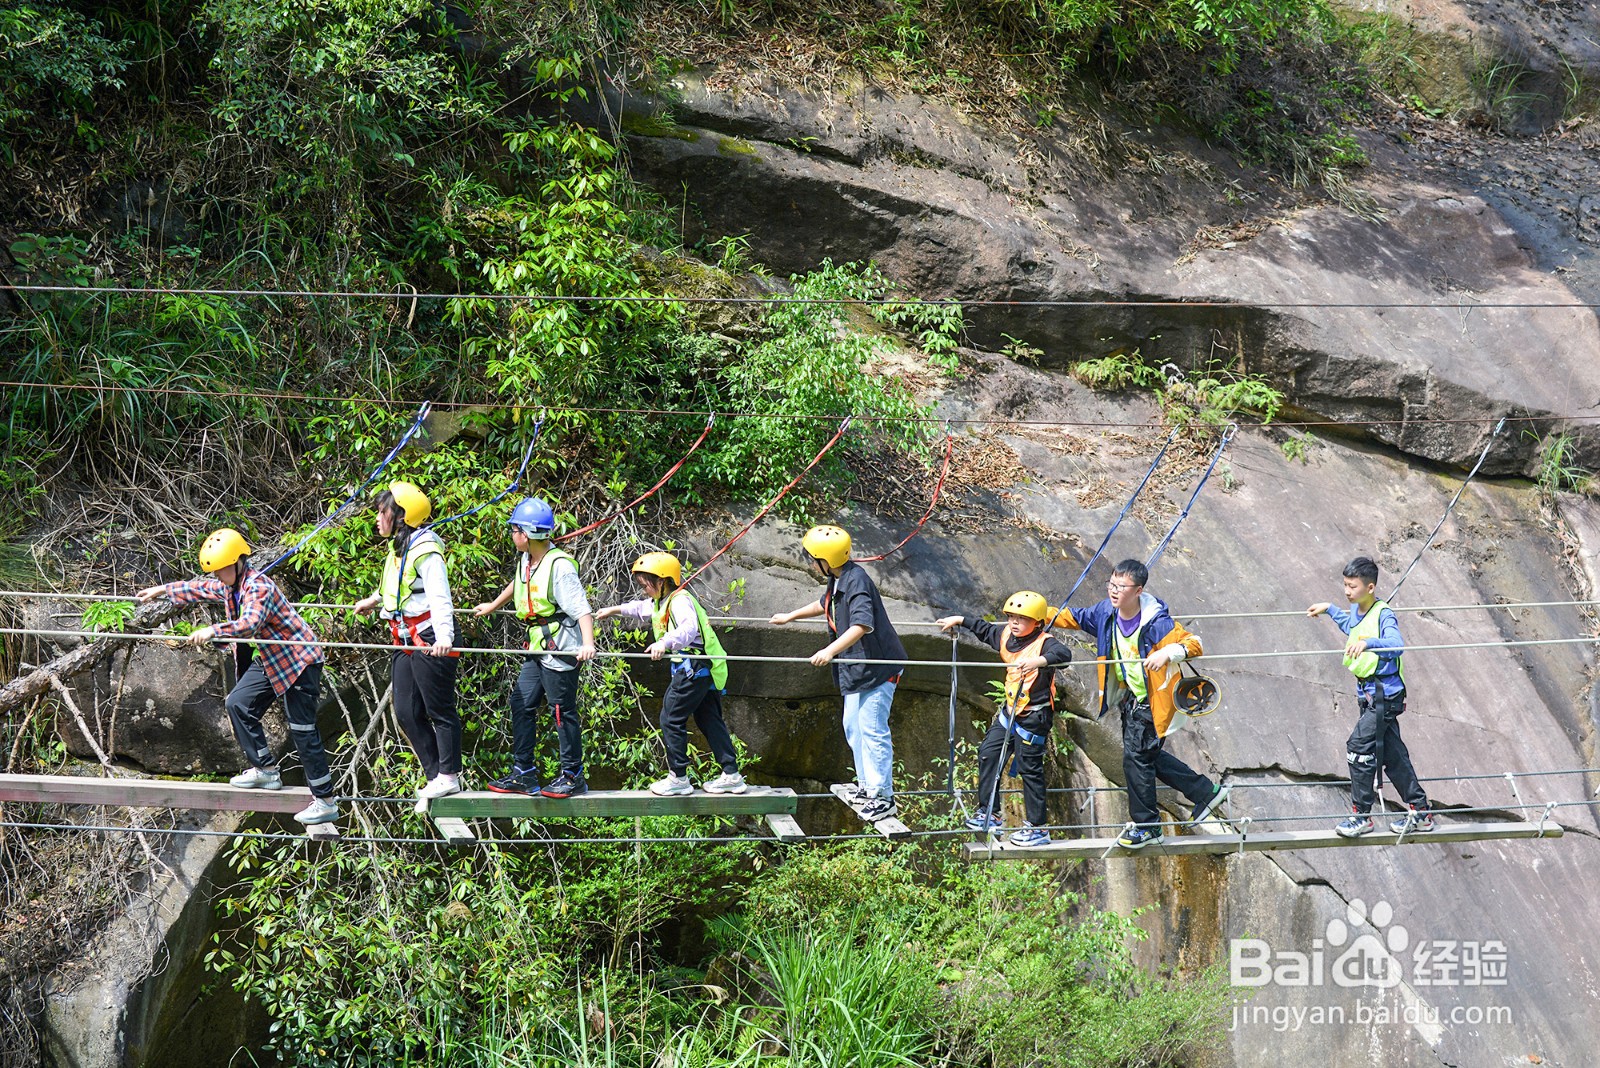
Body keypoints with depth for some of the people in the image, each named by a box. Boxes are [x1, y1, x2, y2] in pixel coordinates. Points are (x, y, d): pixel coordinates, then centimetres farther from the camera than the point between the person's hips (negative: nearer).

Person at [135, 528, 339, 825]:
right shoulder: (228, 586, 4)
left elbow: (250, 623, -42)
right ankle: (266, 770, 14)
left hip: (299, 659, -10)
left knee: (302, 728, -10)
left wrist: (213, 631, -50)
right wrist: (163, 589, 29)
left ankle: (326, 801, -6)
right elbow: (200, 589, 24)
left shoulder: (258, 587, -25)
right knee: (238, 703, 5)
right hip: (269, 660, 10)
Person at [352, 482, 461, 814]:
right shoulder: (399, 548, 16)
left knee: (440, 709, -1)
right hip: (405, 642, 10)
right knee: (407, 712, 6)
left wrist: (444, 637, -39)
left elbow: (440, 597, -25)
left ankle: (449, 775, 7)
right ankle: (435, 775, 10)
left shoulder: (425, 550, -14)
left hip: (430, 640, -10)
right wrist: (374, 600, 53)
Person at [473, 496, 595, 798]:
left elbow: (581, 608, -24)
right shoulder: (526, 561, 10)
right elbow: (518, 584, 33)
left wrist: (588, 643, -37)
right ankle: (524, 774, 13)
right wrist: (493, 606, 48)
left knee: (562, 710, -2)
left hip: (561, 648, -9)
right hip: (538, 648, 9)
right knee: (522, 704, 8)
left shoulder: (559, 566, -18)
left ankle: (573, 776, 8)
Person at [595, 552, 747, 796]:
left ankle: (678, 778, 2)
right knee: (709, 721, 12)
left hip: (693, 667, -11)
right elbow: (642, 609, 38)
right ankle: (731, 776, 14)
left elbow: (689, 628, -35)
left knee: (671, 719, -4)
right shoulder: (661, 602, 16)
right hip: (701, 670, 11)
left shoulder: (680, 600, -16)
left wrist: (665, 643, -49)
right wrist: (615, 610, 43)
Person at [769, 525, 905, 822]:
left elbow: (862, 625, -36)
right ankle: (867, 786, 30)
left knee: (872, 730, -9)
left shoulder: (856, 581, -23)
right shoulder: (837, 580, 8)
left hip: (877, 668, -11)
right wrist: (791, 616, 39)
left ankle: (883, 797, -2)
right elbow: (825, 605, 31)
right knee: (853, 727, 18)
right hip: (855, 670, 11)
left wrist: (831, 650, -43)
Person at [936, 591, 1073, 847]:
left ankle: (1037, 827, 6)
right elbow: (985, 629, 23)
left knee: (1029, 768, -3)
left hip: (1035, 716, -9)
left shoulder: (1044, 643, -21)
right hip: (1011, 711, 9)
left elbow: (1063, 654, -40)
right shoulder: (1005, 635, 3)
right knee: (987, 753, 11)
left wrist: (1039, 661, -55)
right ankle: (990, 813, 22)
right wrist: (960, 620, 31)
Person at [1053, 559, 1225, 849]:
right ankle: (1206, 792, 33)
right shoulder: (1105, 613, -5)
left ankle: (1146, 825, 11)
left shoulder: (1156, 622, -25)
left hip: (1152, 700, -8)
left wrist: (1168, 652, -42)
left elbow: (1193, 643, -24)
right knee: (1148, 755, 17)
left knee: (1136, 757, -5)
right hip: (1128, 697, 8)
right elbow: (1072, 618, 10)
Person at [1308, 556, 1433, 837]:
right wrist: (1329, 610, 36)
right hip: (1368, 693, 9)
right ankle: (1420, 812, 20)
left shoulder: (1384, 615, -19)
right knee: (1392, 753, 12)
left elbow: (1396, 645, -38)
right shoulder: (1356, 611, 7)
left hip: (1384, 693, -9)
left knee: (1359, 747, -10)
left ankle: (1361, 815, 0)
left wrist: (1369, 643, -53)